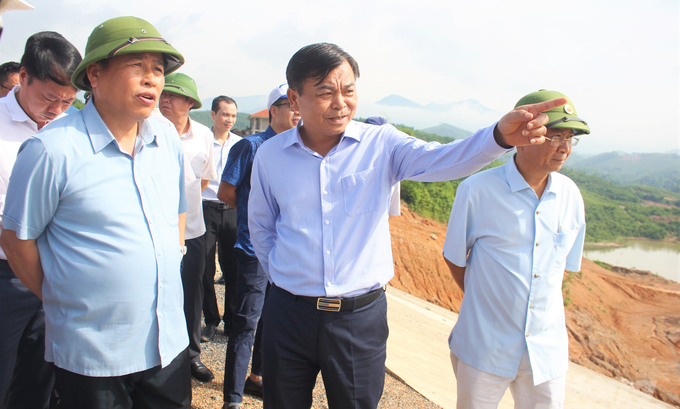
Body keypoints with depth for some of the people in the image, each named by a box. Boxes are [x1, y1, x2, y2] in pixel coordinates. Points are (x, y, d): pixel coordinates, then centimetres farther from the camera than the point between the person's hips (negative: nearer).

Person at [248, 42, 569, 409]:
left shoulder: (382, 144, -7)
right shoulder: (270, 155, -2)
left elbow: (441, 160, -25)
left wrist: (500, 135, -41)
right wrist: (279, 275, 10)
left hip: (361, 317, -1)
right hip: (289, 313, 2)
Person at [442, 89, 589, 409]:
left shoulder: (569, 194, -1)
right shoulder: (477, 190, -14)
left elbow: (566, 262, 11)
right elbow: (454, 257, -2)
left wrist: (538, 302, 7)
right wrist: (484, 301, 4)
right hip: (485, 347, -3)